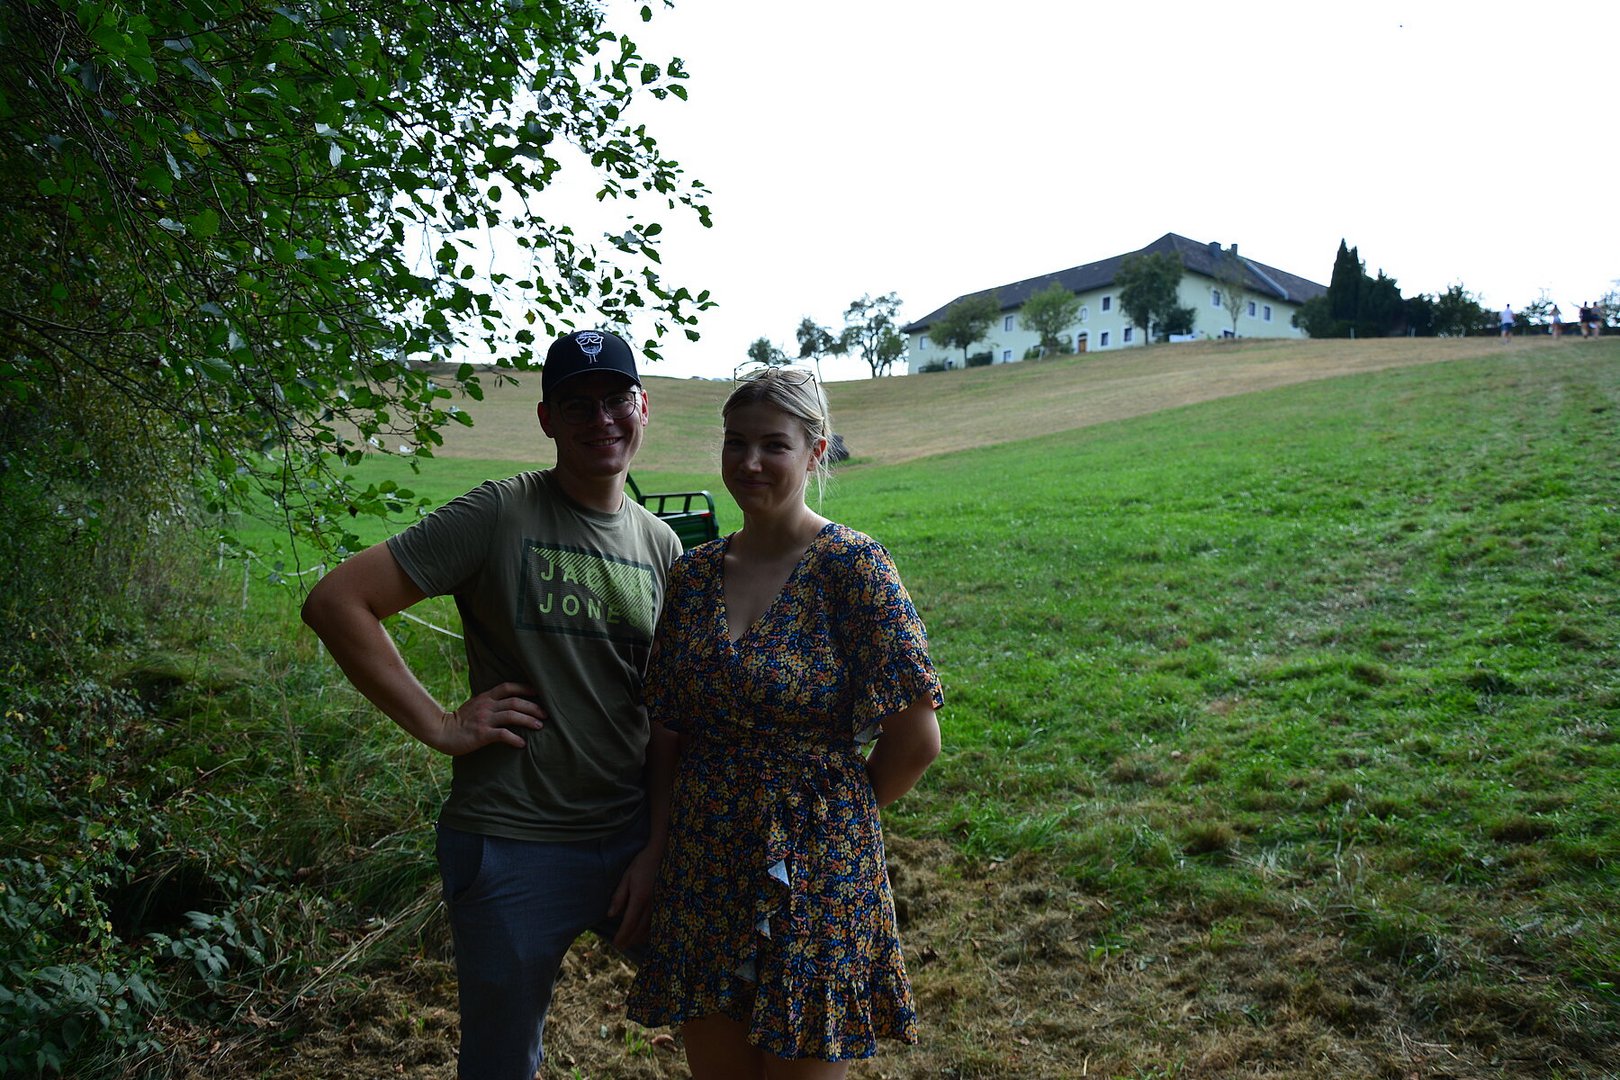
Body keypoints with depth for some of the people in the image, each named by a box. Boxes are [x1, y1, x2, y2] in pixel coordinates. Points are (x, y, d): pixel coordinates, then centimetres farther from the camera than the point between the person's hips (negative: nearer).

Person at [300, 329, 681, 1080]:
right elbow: (337, 602, -14)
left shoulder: (661, 546, 5)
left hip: (632, 842, 5)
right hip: (514, 849, -4)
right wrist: (439, 725, -15)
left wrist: (657, 851, -2)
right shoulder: (500, 514, -11)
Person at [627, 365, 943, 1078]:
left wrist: (839, 815, -1)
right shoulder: (696, 572, 3)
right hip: (705, 869, 5)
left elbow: (916, 737, -13)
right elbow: (674, 726, 11)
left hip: (813, 877, -5)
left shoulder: (853, 566, -13)